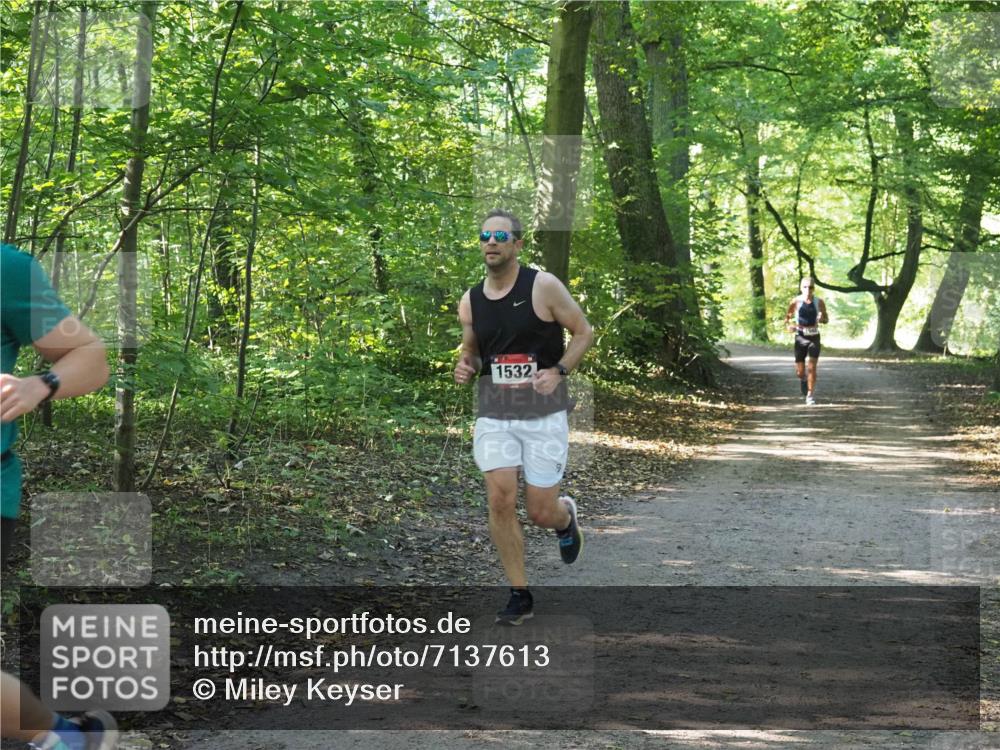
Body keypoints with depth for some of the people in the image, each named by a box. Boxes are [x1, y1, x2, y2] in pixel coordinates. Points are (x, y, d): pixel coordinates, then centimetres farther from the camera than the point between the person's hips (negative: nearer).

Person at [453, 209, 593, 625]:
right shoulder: (470, 302, 4)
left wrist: (559, 371, -16)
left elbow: (584, 332, -1)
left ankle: (566, 517, 38)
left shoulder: (543, 286, -8)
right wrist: (465, 366, -4)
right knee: (500, 502, -9)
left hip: (544, 412, -3)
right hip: (494, 412, 3)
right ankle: (519, 596, 4)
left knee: (541, 512, -1)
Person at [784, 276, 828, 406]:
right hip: (800, 338, 0)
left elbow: (826, 319, 9)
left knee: (812, 367, -13)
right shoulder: (796, 302, -5)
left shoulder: (819, 302, -3)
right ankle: (803, 380, 41)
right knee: (800, 372, 4)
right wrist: (789, 325, -16)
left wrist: (822, 319, -15)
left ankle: (810, 395, -3)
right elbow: (787, 317, 5)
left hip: (814, 337, 0)